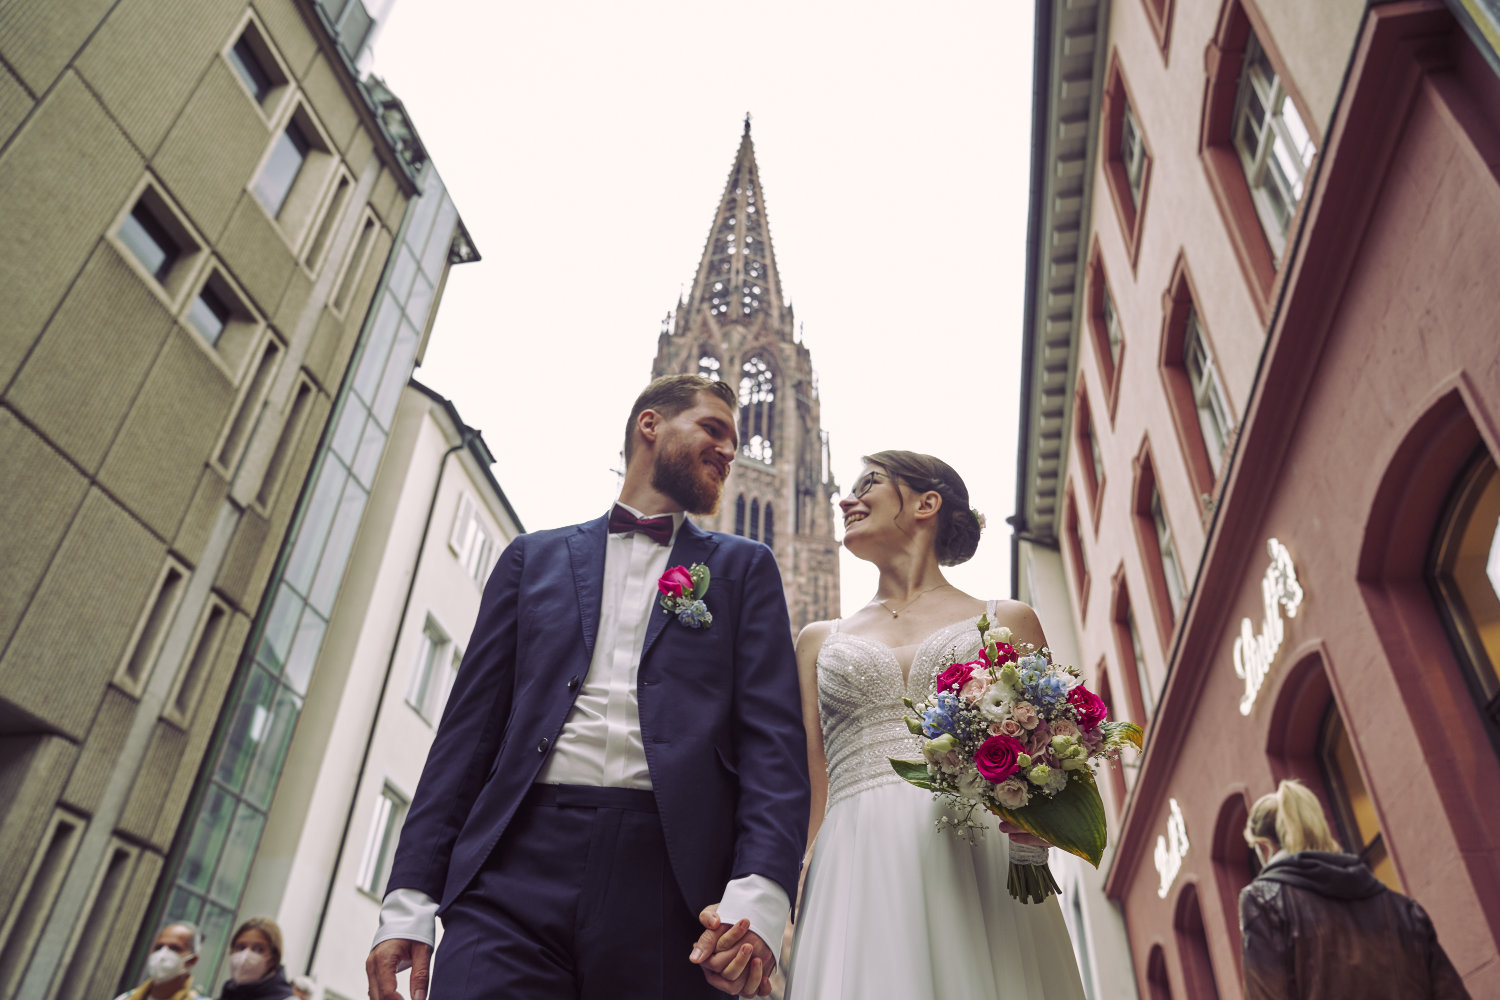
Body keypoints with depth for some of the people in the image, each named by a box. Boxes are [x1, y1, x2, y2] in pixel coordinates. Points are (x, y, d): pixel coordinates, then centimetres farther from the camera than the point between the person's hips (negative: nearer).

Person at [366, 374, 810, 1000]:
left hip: (668, 875, 0)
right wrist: (409, 900, 3)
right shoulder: (534, 557, 17)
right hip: (519, 867, 1)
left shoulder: (745, 568, 14)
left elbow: (773, 737, 2)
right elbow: (470, 725, 12)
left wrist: (758, 897, -13)